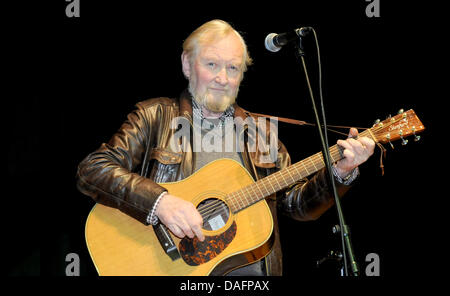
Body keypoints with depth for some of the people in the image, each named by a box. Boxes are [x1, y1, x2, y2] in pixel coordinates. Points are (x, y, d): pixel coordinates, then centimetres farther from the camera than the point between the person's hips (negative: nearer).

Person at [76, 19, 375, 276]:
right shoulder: (155, 116, 5)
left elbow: (298, 204, 17)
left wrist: (340, 172, 0)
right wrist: (159, 201, -19)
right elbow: (92, 170, -6)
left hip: (252, 270, 4)